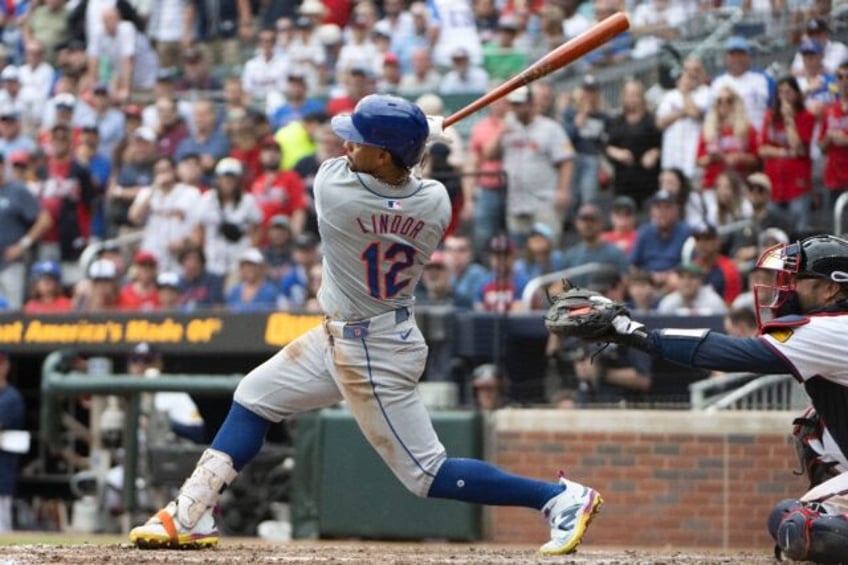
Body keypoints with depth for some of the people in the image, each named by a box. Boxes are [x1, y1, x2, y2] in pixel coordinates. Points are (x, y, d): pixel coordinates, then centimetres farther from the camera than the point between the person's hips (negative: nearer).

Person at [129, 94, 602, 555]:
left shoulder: (333, 184, -27)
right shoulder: (437, 203, -11)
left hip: (375, 356, -9)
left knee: (427, 473, -2)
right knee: (255, 397, 17)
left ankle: (561, 498, -1)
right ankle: (192, 514, 20)